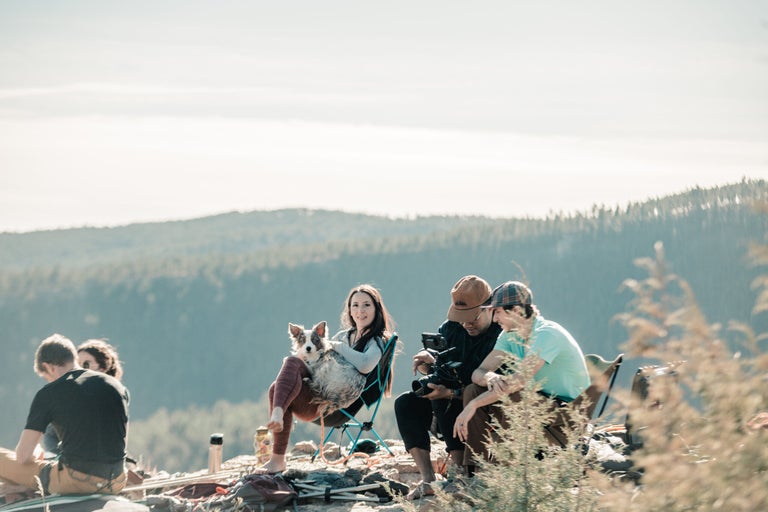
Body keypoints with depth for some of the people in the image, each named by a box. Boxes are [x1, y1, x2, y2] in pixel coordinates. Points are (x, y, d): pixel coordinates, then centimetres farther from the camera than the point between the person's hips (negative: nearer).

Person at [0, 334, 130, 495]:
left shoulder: (48, 394, -3)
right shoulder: (118, 386, 10)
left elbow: (23, 456, -4)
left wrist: (36, 454, 20)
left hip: (74, 481, -5)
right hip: (116, 483, 5)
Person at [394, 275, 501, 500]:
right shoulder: (451, 328, 4)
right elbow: (430, 370, 7)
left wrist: (451, 393, -35)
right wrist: (427, 361, -18)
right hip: (451, 408, 7)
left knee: (443, 402, -31)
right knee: (405, 403, -14)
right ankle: (428, 479, -26)